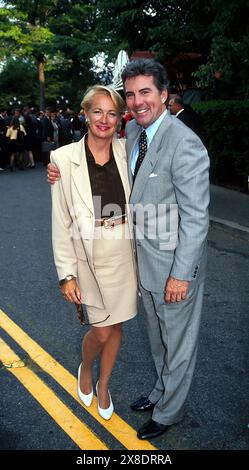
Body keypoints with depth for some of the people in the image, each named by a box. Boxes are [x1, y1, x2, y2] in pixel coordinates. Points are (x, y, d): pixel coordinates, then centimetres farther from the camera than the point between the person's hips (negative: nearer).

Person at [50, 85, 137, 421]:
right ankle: (85, 369, 41)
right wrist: (67, 274, -8)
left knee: (116, 327, 16)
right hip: (91, 257, -3)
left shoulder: (126, 152, -2)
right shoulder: (64, 158, -10)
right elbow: (61, 222, -8)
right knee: (101, 331, 4)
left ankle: (103, 385, 42)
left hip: (125, 254, 3)